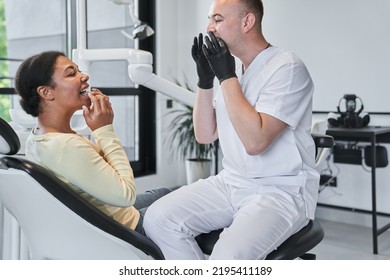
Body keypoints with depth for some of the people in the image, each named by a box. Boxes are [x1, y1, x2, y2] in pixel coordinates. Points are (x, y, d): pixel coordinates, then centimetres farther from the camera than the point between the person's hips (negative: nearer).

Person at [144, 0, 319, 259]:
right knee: (158, 219, -12)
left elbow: (255, 141, -24)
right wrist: (205, 79, -3)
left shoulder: (287, 67, -13)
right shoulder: (233, 69, 10)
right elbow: (205, 135, 9)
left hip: (282, 192, -7)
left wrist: (227, 76, -18)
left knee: (228, 256, -32)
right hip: (231, 184, 7)